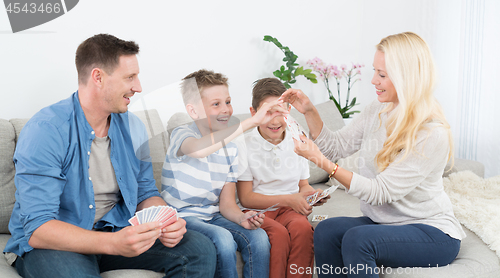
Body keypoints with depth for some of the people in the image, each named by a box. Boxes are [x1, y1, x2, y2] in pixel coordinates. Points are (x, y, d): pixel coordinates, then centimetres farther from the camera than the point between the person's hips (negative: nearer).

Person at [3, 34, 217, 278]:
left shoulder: (132, 127, 3)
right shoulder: (45, 131, -19)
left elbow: (145, 193, 11)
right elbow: (37, 229, -24)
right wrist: (112, 244, -38)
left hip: (117, 234, 6)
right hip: (52, 244, -5)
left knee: (200, 249, -12)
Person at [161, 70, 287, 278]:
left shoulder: (229, 147, 8)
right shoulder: (181, 135, -12)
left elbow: (227, 203, 5)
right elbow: (198, 149, -41)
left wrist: (241, 218, -19)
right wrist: (252, 122, -43)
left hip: (212, 216, 6)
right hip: (182, 217, -5)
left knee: (258, 236, -20)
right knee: (223, 239, -31)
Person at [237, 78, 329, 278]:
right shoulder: (245, 146, -4)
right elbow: (246, 198, -7)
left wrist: (311, 194, -9)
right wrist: (288, 199, -16)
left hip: (290, 209, 3)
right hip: (257, 209, -3)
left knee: (302, 228, -31)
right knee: (279, 234, -33)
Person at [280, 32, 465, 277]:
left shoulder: (433, 134, -22)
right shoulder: (377, 112, 2)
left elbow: (380, 192, -23)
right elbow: (336, 146, 8)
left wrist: (322, 162, -27)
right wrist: (309, 111, -5)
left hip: (433, 232, -6)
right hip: (383, 222, 6)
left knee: (357, 238, -32)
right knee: (326, 231, -22)